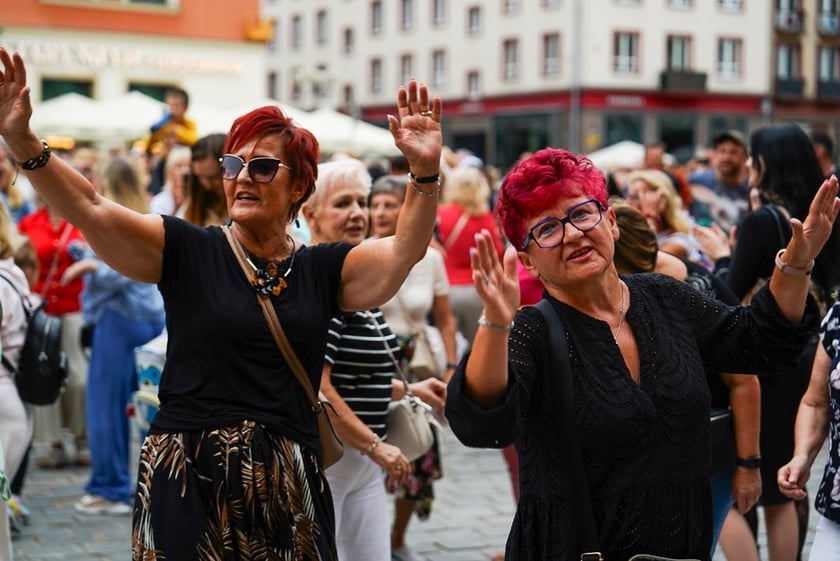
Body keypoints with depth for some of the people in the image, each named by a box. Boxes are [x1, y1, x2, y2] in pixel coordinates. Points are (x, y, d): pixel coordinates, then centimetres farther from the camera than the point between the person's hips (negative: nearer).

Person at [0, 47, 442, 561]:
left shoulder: (322, 269, 8)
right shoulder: (187, 250, 2)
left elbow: (403, 251, -5)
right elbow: (90, 210, -8)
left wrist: (426, 172, -21)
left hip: (289, 482, 2)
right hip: (188, 479, -2)